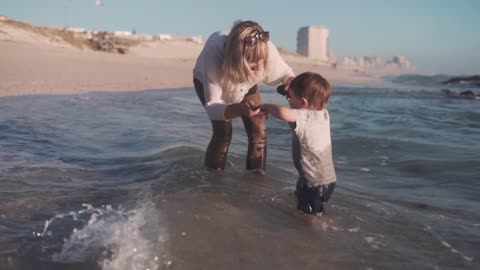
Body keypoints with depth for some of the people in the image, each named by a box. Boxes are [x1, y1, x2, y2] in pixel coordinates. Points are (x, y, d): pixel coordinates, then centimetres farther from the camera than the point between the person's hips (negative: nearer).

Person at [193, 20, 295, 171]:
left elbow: (285, 73, -16)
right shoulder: (214, 53, -45)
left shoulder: (267, 50, -38)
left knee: (258, 131, -7)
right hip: (207, 81, -3)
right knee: (223, 132, -18)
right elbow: (212, 107, -42)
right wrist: (241, 109, -61)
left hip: (245, 86, 3)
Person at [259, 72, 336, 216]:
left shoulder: (304, 117, -28)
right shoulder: (323, 113, -2)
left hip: (317, 184, -10)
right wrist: (292, 91, 7)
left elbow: (284, 112, -47)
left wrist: (267, 107, -26)